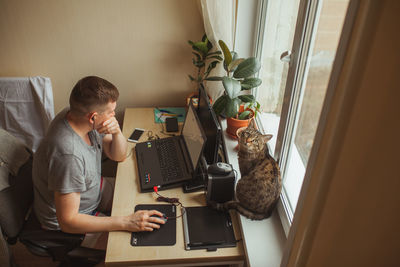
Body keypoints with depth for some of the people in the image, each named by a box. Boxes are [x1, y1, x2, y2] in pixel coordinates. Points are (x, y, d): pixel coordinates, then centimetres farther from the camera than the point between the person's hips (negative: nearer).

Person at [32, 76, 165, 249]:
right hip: (68, 226, -8)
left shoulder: (77, 116, -13)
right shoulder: (68, 155, -39)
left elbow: (118, 156, -2)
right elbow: (68, 221, -33)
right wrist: (126, 222, -36)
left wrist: (117, 132, -25)